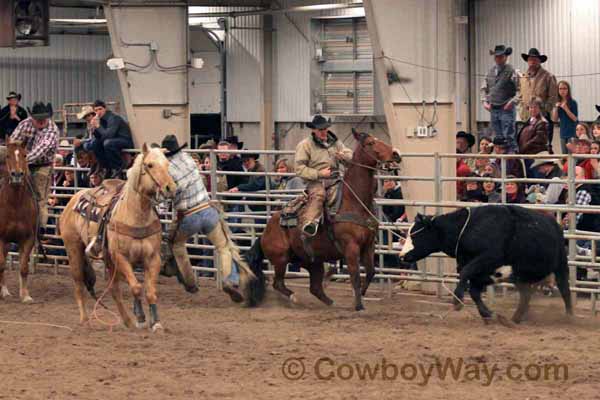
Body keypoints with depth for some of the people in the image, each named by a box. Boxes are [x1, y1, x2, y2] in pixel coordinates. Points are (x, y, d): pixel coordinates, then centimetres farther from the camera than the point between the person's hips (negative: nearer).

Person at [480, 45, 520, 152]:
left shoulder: (511, 71, -6)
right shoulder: (490, 72, 12)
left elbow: (520, 90, -10)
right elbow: (484, 88, 21)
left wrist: (513, 101, -20)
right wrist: (485, 101, 7)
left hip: (507, 109, -6)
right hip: (493, 109, 6)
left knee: (508, 137, -10)